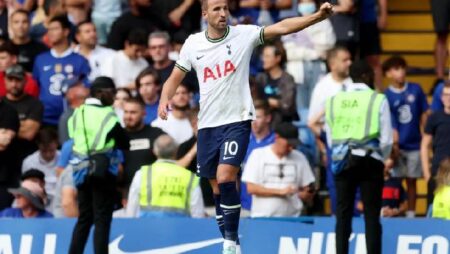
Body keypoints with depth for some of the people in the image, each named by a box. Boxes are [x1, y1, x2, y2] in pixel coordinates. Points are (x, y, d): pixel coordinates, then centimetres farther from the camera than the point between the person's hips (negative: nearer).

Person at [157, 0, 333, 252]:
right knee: (218, 188, 9)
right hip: (208, 125, 4)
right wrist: (164, 99, -9)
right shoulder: (193, 44, 4)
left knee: (225, 178, -20)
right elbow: (175, 79, 12)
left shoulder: (244, 35, -5)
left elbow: (282, 27, -16)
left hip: (237, 121, -4)